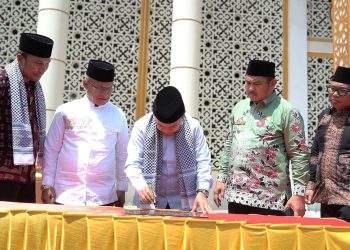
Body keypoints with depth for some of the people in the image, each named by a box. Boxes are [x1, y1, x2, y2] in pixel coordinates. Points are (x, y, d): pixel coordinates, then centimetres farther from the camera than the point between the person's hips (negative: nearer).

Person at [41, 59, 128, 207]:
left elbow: (121, 155, 9)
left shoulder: (118, 117, 4)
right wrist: (47, 185, 2)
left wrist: (121, 189, 10)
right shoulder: (66, 111, 2)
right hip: (65, 196, 0)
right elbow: (51, 150, 5)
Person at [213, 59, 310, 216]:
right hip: (237, 195, 5)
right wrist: (222, 178, 13)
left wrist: (299, 194, -13)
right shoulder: (239, 108, 10)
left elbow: (299, 155, -9)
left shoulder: (287, 111, -7)